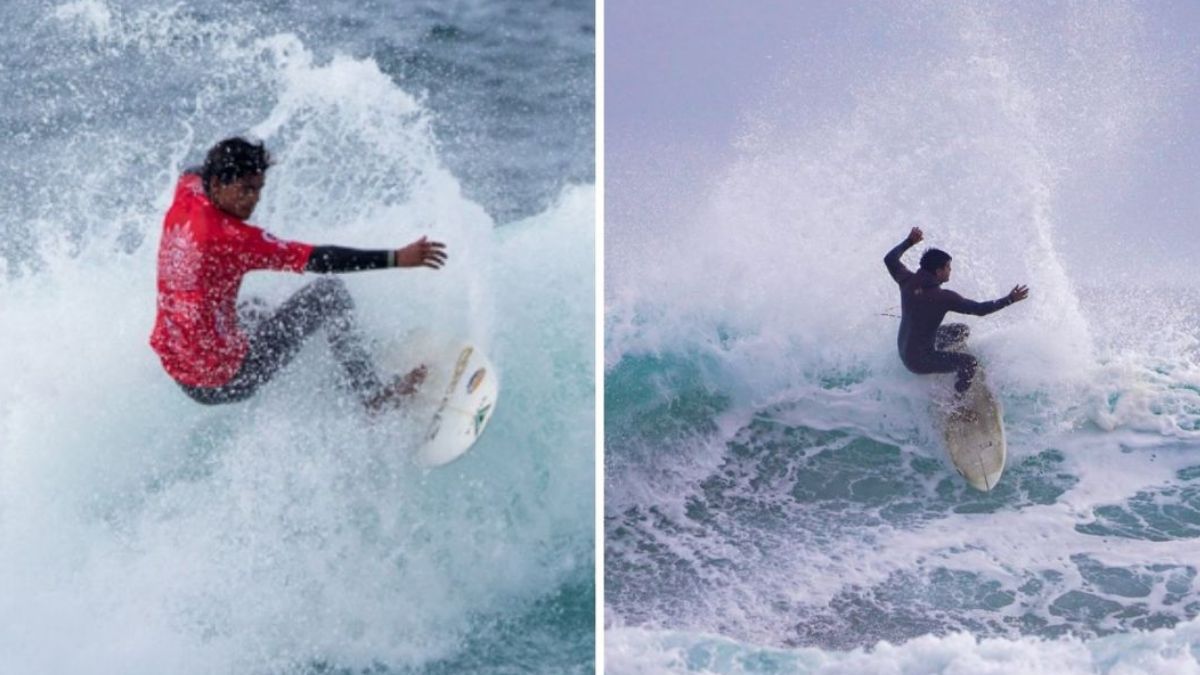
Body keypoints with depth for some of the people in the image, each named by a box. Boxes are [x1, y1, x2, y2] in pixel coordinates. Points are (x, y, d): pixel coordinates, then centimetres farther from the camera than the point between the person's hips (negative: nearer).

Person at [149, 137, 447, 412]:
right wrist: (397, 259, -27)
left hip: (178, 372, 9)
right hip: (224, 382, -9)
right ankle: (373, 396, 4)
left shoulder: (185, 196, -2)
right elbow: (318, 260, -26)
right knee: (328, 293, -3)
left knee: (253, 311, 38)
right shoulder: (229, 237, -24)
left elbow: (193, 174, 26)